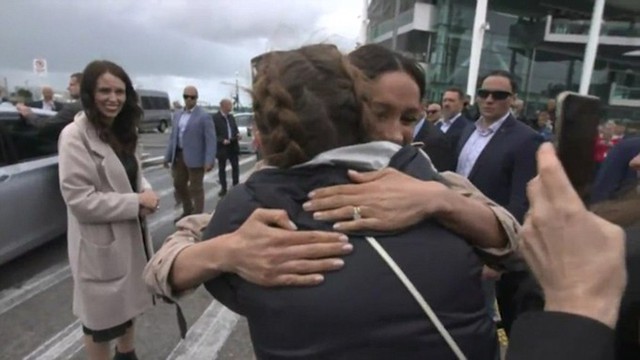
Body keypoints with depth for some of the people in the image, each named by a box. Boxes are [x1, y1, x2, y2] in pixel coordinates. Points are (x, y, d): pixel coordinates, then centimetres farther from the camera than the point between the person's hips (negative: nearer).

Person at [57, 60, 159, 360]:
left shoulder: (121, 131, 7)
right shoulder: (75, 136, -20)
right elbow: (79, 200, -24)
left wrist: (146, 192, -7)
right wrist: (136, 202, -22)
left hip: (130, 234, 9)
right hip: (100, 243, -8)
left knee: (129, 300, 26)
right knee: (103, 313, 12)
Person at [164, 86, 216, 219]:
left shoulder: (204, 116, -9)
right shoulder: (177, 114, 13)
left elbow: (211, 140, -14)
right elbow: (173, 136, 15)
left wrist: (209, 161, -21)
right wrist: (168, 156, 12)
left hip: (195, 157, -7)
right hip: (178, 156, 7)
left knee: (195, 188, 3)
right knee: (179, 185, 18)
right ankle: (187, 211, 37)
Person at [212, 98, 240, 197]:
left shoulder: (231, 117, 10)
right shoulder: (215, 118, -11)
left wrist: (238, 135, -4)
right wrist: (222, 140, -24)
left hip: (233, 146, 5)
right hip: (222, 147, -5)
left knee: (235, 167, 9)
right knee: (222, 168, 7)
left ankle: (236, 185, 20)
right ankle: (223, 188, 17)